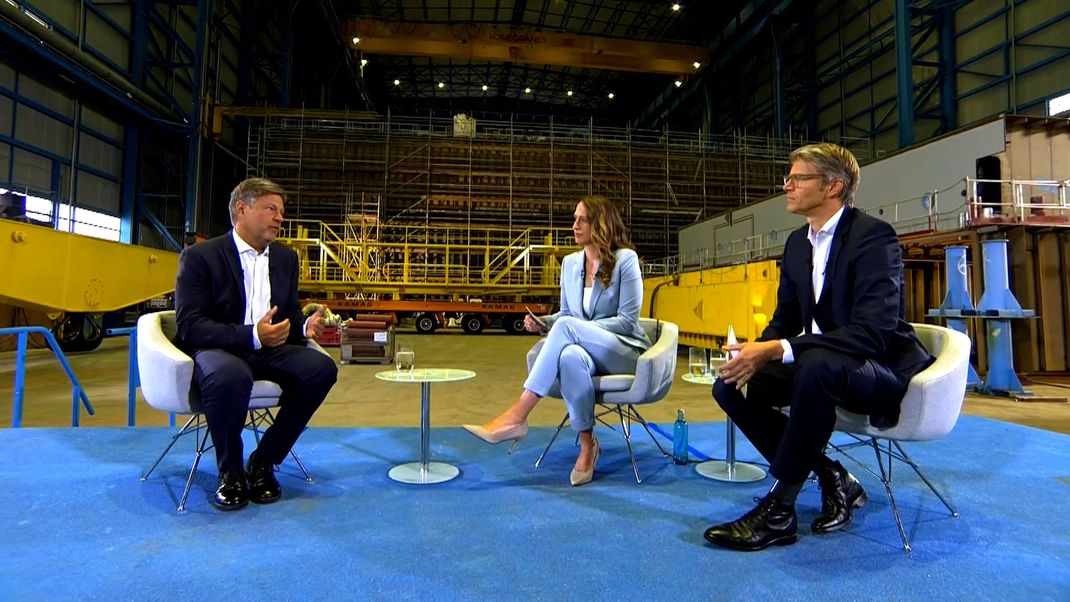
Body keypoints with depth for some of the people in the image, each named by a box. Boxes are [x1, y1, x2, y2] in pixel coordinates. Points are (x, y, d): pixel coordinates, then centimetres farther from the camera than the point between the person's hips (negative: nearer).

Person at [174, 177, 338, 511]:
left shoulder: (286, 257, 12)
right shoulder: (199, 256, -5)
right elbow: (189, 326, -13)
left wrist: (305, 327, -9)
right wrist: (252, 335, -27)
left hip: (268, 350, 5)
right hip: (215, 350, -5)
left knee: (322, 367, -23)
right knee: (231, 376, -40)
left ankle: (263, 462, -7)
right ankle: (230, 471, -11)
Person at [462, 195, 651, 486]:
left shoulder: (626, 259, -6)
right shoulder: (570, 263, 9)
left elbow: (627, 320, -10)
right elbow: (565, 313, 16)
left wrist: (579, 329, -20)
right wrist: (542, 322, -6)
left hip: (625, 353, -3)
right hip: (586, 352, 4)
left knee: (567, 326, -35)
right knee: (570, 357, -38)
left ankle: (516, 417, -37)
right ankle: (587, 445, -22)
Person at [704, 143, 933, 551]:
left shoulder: (873, 235, -17)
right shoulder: (797, 242, 6)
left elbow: (872, 332, -28)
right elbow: (785, 319, 10)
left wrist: (778, 350, -35)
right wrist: (757, 354, -13)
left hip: (883, 369, -8)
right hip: (818, 362, 8)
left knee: (816, 365, -39)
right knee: (729, 386, -9)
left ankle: (778, 510, -25)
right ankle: (833, 479, 0)